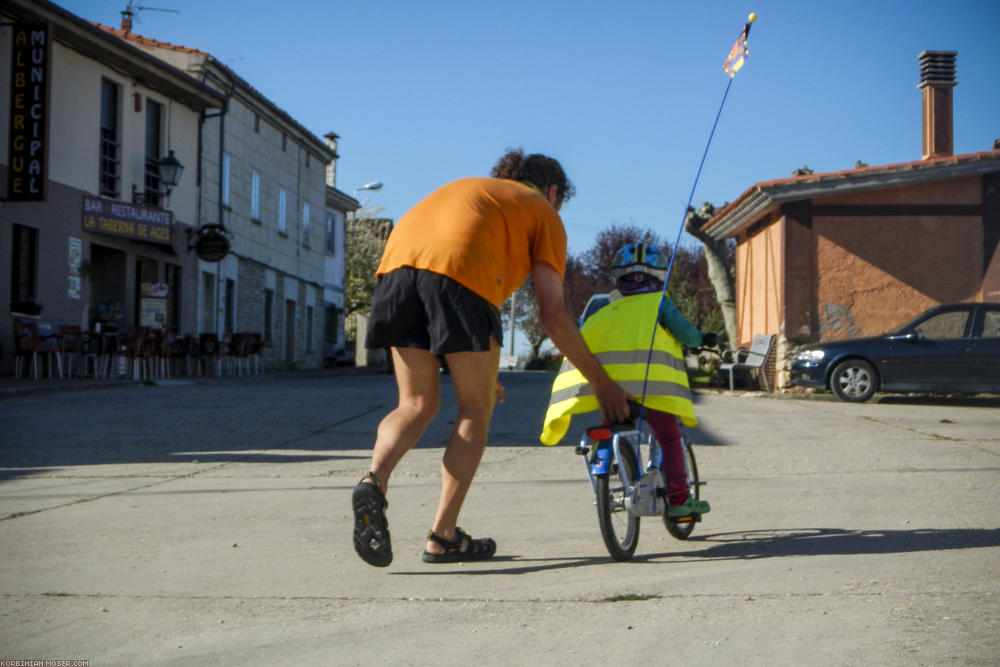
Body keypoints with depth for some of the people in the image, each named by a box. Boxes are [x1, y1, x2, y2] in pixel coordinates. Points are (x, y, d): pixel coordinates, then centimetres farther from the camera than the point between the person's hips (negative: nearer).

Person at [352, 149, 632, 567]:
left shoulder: (466, 188, 41)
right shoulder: (542, 212, 24)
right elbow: (553, 314, 14)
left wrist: (473, 371, 43)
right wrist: (600, 381, 22)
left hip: (396, 264, 5)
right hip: (458, 271, -5)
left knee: (418, 404, 14)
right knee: (476, 409, 9)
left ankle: (375, 479, -14)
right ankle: (443, 535, 6)